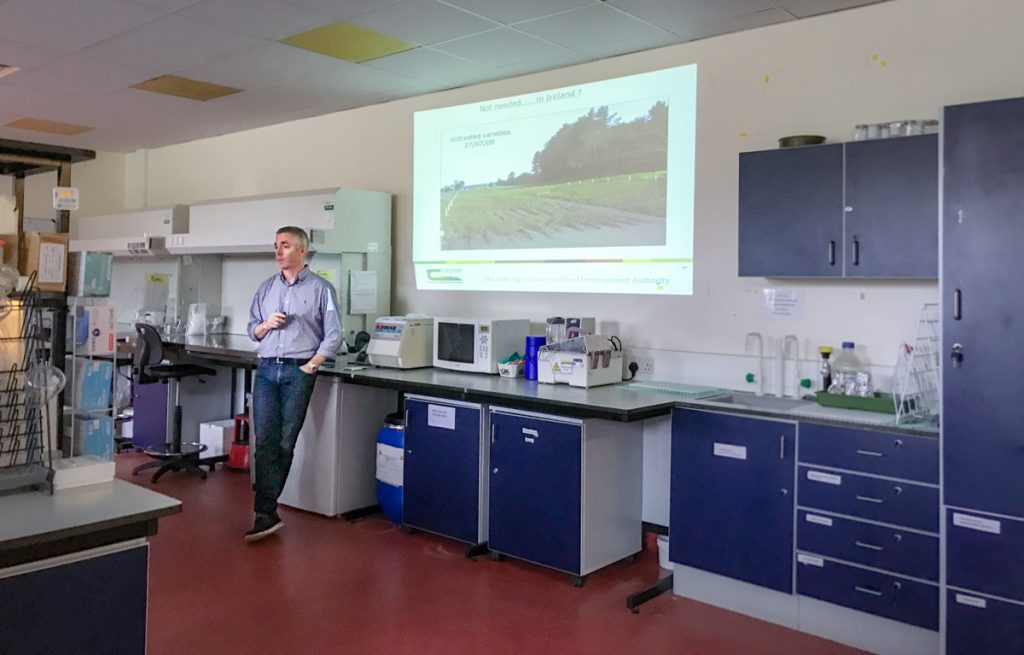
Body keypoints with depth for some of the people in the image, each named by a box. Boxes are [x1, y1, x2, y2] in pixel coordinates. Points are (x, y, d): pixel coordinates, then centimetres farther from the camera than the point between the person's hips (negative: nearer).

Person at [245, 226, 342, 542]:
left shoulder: (321, 288, 2)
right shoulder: (267, 288, 15)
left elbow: (333, 335, -2)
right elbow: (252, 330, 20)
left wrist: (311, 366, -10)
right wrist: (266, 324, -2)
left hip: (299, 371, -3)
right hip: (267, 370, 4)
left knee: (285, 443, 0)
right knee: (265, 441, -4)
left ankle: (265, 511, 10)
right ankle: (267, 514, -2)